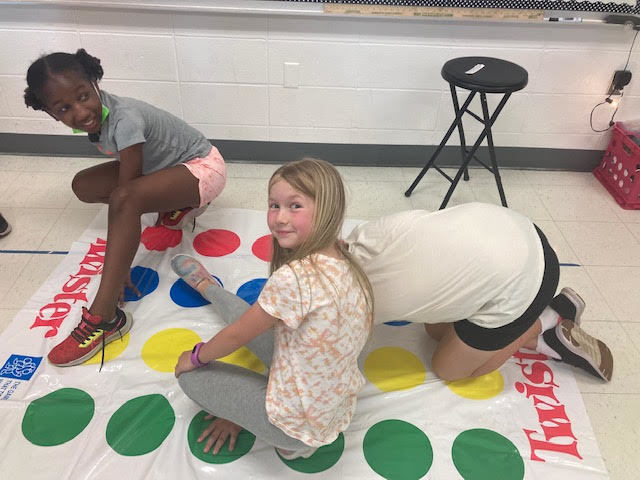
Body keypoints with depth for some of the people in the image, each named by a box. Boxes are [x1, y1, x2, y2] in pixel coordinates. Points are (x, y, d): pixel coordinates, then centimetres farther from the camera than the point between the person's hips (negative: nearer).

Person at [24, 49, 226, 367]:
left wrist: (119, 269, -27)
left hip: (202, 167, -9)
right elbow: (125, 175, 3)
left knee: (124, 198, -35)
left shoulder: (125, 119, -30)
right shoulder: (96, 116, -7)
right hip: (161, 167, 9)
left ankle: (103, 316, -33)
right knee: (83, 185, 0)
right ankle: (178, 204, 8)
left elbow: (125, 194, -30)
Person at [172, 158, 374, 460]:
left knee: (191, 376, 3)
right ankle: (206, 286, 46)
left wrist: (196, 357, 6)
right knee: (253, 315, 20)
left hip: (298, 428, -7)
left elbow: (237, 335, -16)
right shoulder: (341, 263, -6)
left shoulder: (293, 278, -33)